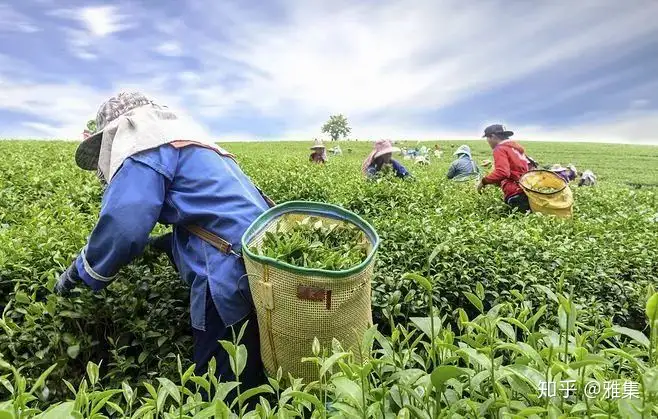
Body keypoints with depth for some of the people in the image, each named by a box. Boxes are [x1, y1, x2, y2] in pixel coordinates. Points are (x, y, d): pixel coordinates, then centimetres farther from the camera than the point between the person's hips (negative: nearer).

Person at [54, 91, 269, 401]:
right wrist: (166, 243, 33)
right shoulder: (196, 144, 29)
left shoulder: (146, 148, 0)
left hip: (234, 280, -10)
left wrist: (79, 274, 5)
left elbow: (122, 227, -14)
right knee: (249, 384, 21)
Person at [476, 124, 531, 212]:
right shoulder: (516, 146, 19)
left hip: (517, 195, -9)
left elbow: (502, 173, -22)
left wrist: (484, 181, -11)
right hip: (527, 190, 9)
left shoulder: (500, 149, -8)